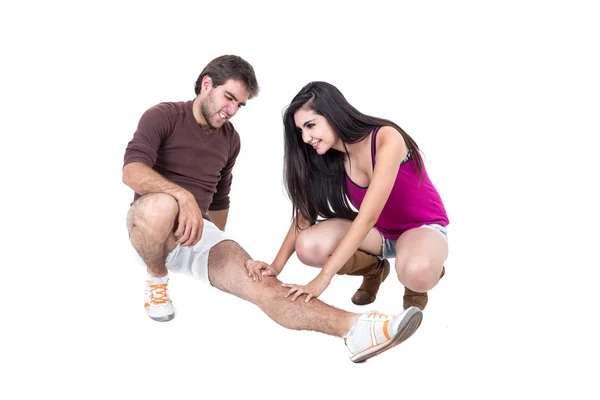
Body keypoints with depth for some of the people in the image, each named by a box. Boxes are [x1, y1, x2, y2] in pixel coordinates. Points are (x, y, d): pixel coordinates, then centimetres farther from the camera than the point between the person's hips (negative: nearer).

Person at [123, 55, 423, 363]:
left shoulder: (230, 139, 13)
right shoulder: (163, 116, -5)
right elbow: (132, 171, -22)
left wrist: (219, 252, 30)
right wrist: (182, 196, -39)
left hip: (200, 232, 4)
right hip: (151, 227, -4)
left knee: (263, 285, -21)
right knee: (163, 205, -43)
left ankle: (355, 328, -43)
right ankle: (156, 278, -11)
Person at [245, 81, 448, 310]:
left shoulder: (387, 139, -28)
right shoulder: (328, 159, -9)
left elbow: (367, 216, -34)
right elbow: (305, 214, -4)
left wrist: (324, 277, -37)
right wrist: (277, 266, -18)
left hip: (422, 227, -5)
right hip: (378, 230, 6)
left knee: (416, 273, -41)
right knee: (308, 247, -22)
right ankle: (373, 268, 7)